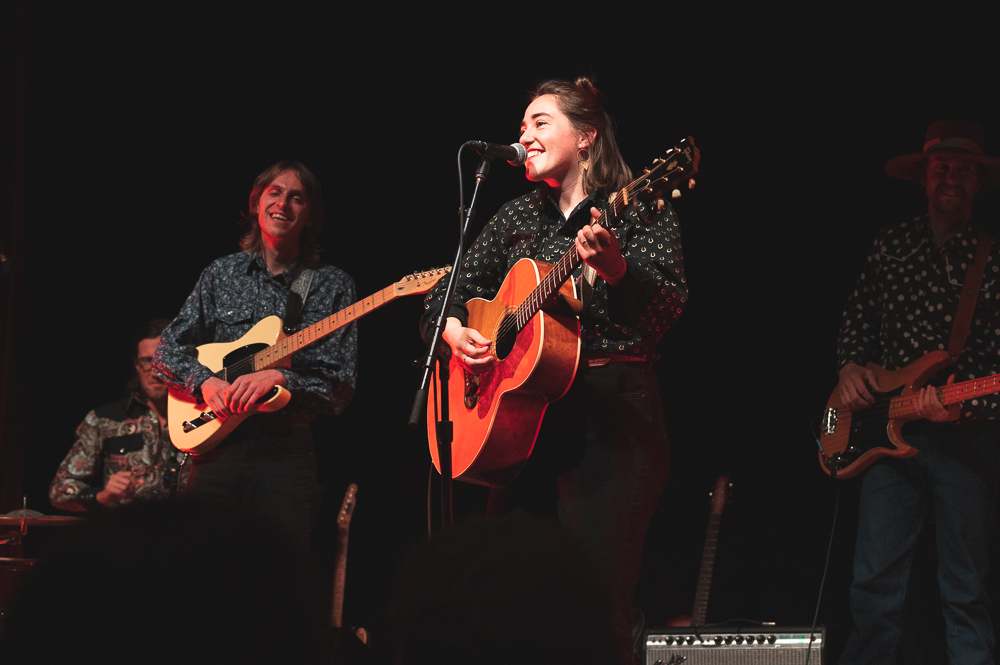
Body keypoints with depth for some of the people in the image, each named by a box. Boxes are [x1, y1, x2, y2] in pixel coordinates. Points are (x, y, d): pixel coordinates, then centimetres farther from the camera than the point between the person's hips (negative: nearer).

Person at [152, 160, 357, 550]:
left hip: (286, 449, -2)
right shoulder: (221, 275, 11)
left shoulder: (331, 286, 5)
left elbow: (340, 389, -1)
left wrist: (281, 378, -17)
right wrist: (205, 382, -9)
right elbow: (166, 356, 10)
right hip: (215, 443, 2)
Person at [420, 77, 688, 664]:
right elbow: (442, 297, 22)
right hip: (523, 421, 6)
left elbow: (665, 311, -15)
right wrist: (455, 331, -1)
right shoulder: (519, 219, 18)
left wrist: (616, 271, -34)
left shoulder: (638, 212, 0)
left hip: (611, 417, -6)